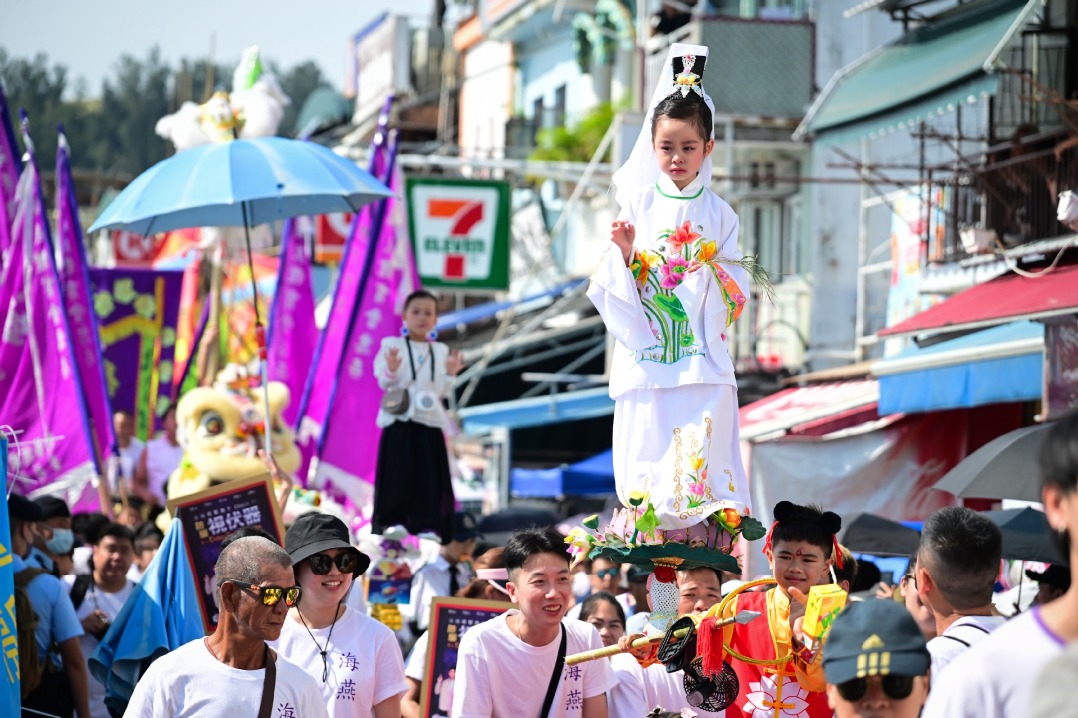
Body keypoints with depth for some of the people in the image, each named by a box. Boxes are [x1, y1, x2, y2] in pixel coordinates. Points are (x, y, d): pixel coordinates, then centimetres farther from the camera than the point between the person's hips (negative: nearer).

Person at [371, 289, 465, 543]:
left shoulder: (441, 351, 11)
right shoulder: (392, 345, 2)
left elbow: (442, 390, 9)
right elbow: (385, 383, -3)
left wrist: (449, 374, -9)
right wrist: (391, 370, -24)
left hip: (429, 422, 3)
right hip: (399, 420, -3)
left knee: (430, 475, 1)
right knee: (398, 472, -6)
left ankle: (427, 524, 3)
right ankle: (393, 521, -1)